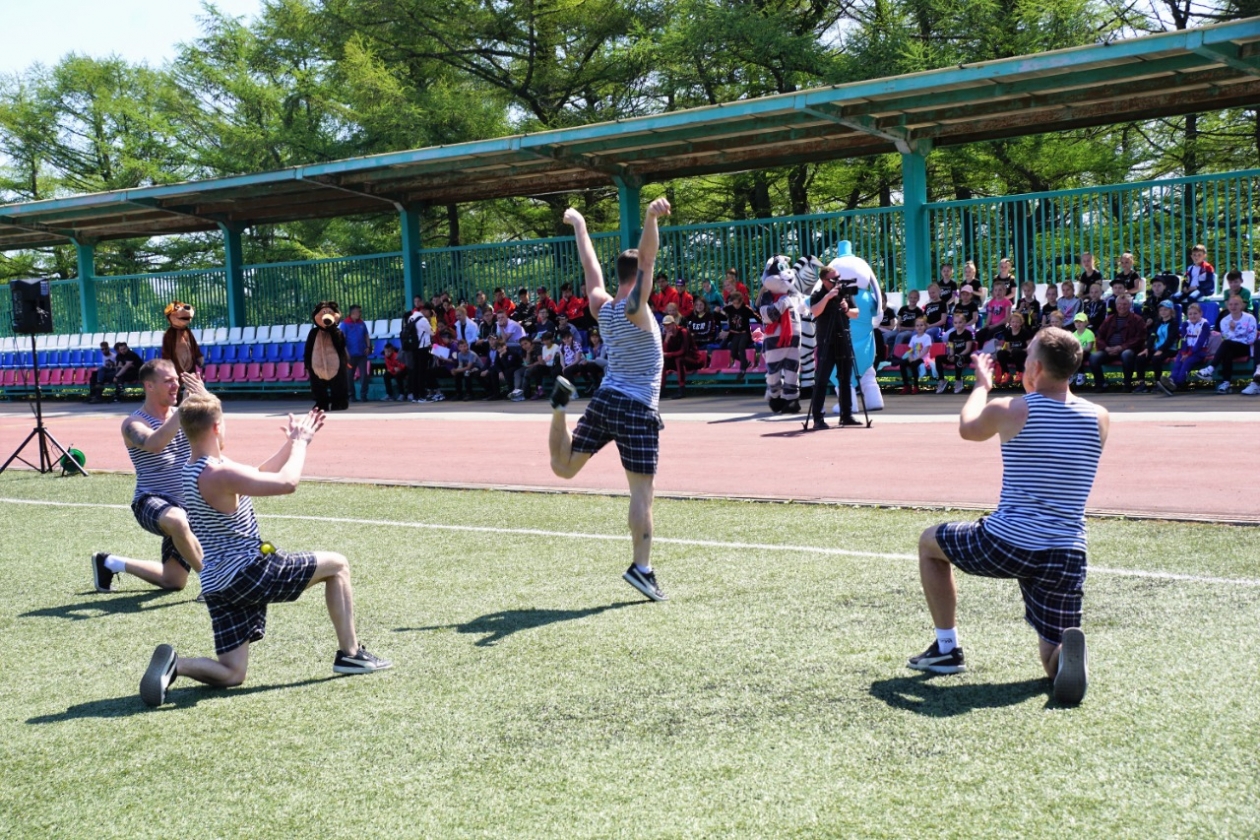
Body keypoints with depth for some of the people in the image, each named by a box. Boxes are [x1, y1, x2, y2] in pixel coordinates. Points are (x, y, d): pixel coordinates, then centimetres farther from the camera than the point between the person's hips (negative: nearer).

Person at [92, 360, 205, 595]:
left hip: (185, 505, 6)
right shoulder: (133, 423, -9)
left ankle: (111, 563, 33)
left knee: (173, 581, 11)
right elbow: (154, 443, -32)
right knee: (177, 521, -43)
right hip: (151, 502, -6)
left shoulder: (181, 416, 7)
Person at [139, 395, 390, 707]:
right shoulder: (219, 474, -18)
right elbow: (287, 483, -21)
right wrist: (300, 442, -4)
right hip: (249, 572, -9)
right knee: (337, 565, 9)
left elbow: (260, 474, 25)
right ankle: (350, 654, 10)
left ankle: (174, 664, -15)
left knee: (231, 675, 11)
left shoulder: (193, 472, 12)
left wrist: (292, 443, 21)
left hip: (217, 585, 9)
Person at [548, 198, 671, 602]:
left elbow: (591, 265, 21)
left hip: (604, 400, 7)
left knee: (564, 467, 18)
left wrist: (578, 224, 35)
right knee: (641, 490, -4)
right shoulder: (634, 308, -12)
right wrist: (651, 218, -41)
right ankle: (642, 568, -4)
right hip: (637, 410, -7)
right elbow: (646, 257, -26)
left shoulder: (601, 307, 7)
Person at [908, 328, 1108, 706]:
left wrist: (982, 384, 33)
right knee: (1054, 662, 13)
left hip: (1005, 545, -3)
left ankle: (947, 648, 25)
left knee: (930, 542, 27)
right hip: (1068, 557, 3)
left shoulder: (1010, 410, -7)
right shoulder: (1099, 418, 3)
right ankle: (1068, 650, -26)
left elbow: (967, 427, 16)